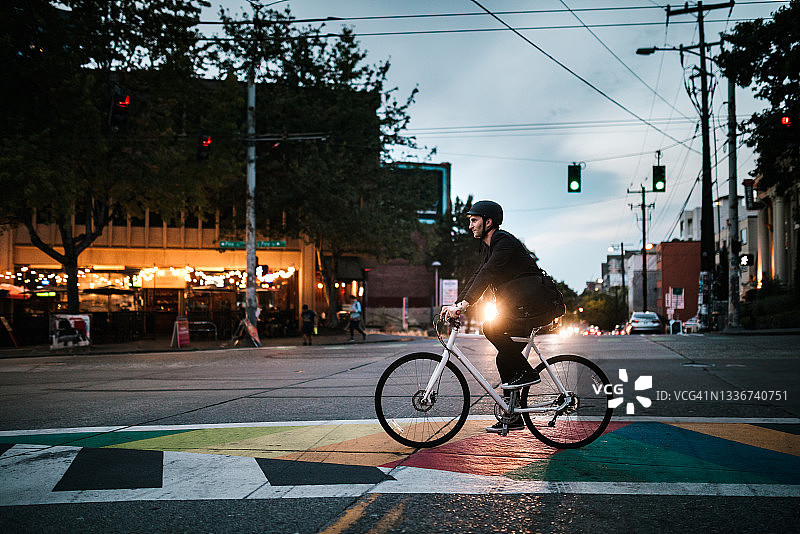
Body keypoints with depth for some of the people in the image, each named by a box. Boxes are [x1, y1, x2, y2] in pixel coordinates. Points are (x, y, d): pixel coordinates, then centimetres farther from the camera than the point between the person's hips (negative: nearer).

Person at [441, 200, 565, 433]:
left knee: (491, 328, -23)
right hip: (525, 306, 10)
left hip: (538, 303, -10)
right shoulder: (488, 245, 15)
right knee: (505, 359, 7)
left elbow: (486, 275, -26)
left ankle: (526, 372, -12)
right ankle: (513, 417, 13)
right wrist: (456, 304, 5)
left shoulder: (505, 242, -15)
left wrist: (464, 304, -33)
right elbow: (479, 276, 15)